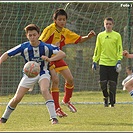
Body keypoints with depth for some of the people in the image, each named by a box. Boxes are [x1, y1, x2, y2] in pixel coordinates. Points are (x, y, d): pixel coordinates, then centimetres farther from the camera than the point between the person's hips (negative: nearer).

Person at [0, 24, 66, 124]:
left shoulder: (46, 47, -18)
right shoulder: (23, 47, -14)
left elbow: (62, 54, -25)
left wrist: (50, 59, -40)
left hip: (43, 73, -2)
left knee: (44, 90, -33)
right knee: (17, 98, -3)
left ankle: (54, 118, -35)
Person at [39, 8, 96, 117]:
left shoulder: (65, 32, 4)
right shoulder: (50, 29, -16)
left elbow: (79, 39, 9)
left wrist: (88, 37, -9)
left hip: (57, 58, 7)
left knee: (70, 79, 1)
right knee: (55, 80, -21)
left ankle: (66, 100, 29)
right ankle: (57, 108, -14)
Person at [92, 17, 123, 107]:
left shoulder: (117, 35, 3)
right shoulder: (100, 35, 9)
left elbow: (120, 49, 1)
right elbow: (97, 49, 14)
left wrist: (119, 61, -9)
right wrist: (94, 61, 9)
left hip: (114, 64, -2)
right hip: (103, 63, 2)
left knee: (112, 84, -2)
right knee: (103, 83, -6)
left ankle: (112, 102, 9)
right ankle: (106, 98, 19)